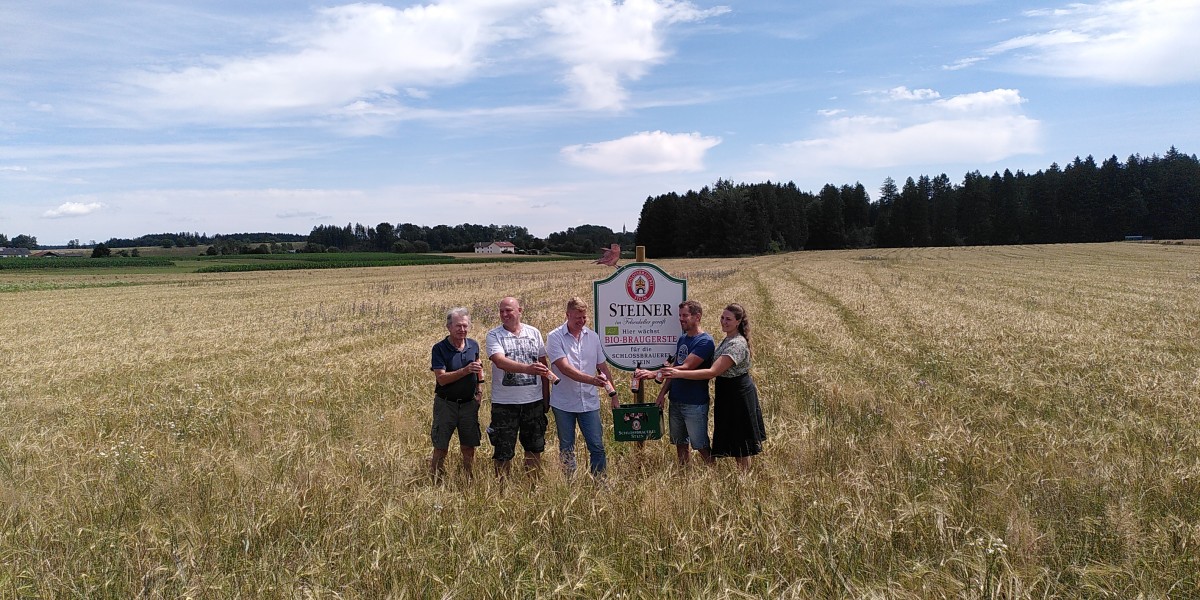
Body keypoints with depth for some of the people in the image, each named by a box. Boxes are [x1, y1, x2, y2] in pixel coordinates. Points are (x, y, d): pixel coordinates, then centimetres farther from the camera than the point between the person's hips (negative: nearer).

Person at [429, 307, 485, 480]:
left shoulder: (473, 345, 3)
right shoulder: (439, 348, -11)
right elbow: (441, 378, -20)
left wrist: (479, 387, 12)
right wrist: (466, 370, -29)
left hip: (469, 403, 4)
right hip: (446, 403, -4)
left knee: (469, 447, 10)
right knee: (441, 448, 2)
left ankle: (469, 480, 24)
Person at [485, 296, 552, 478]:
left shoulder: (534, 333, 6)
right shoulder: (494, 335, -5)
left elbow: (543, 365, 11)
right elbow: (500, 361, -23)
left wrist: (546, 397, 9)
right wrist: (527, 368, -38)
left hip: (534, 400, 3)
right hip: (504, 402, -3)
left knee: (535, 446, 13)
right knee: (504, 449, 4)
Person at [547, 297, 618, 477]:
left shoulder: (593, 337, 7)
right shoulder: (555, 337, -8)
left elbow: (603, 367, 14)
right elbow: (565, 368, -20)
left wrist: (614, 396, 12)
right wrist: (592, 379, -31)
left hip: (590, 402, 3)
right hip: (563, 403, -3)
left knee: (597, 447, 1)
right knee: (566, 448, 10)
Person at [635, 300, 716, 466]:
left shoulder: (705, 341, -14)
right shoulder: (682, 339, 13)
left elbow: (685, 367, -23)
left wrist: (654, 374, -28)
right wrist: (663, 392, 6)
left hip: (695, 403, -8)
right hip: (676, 401, 8)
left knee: (701, 446, -1)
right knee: (680, 444, 13)